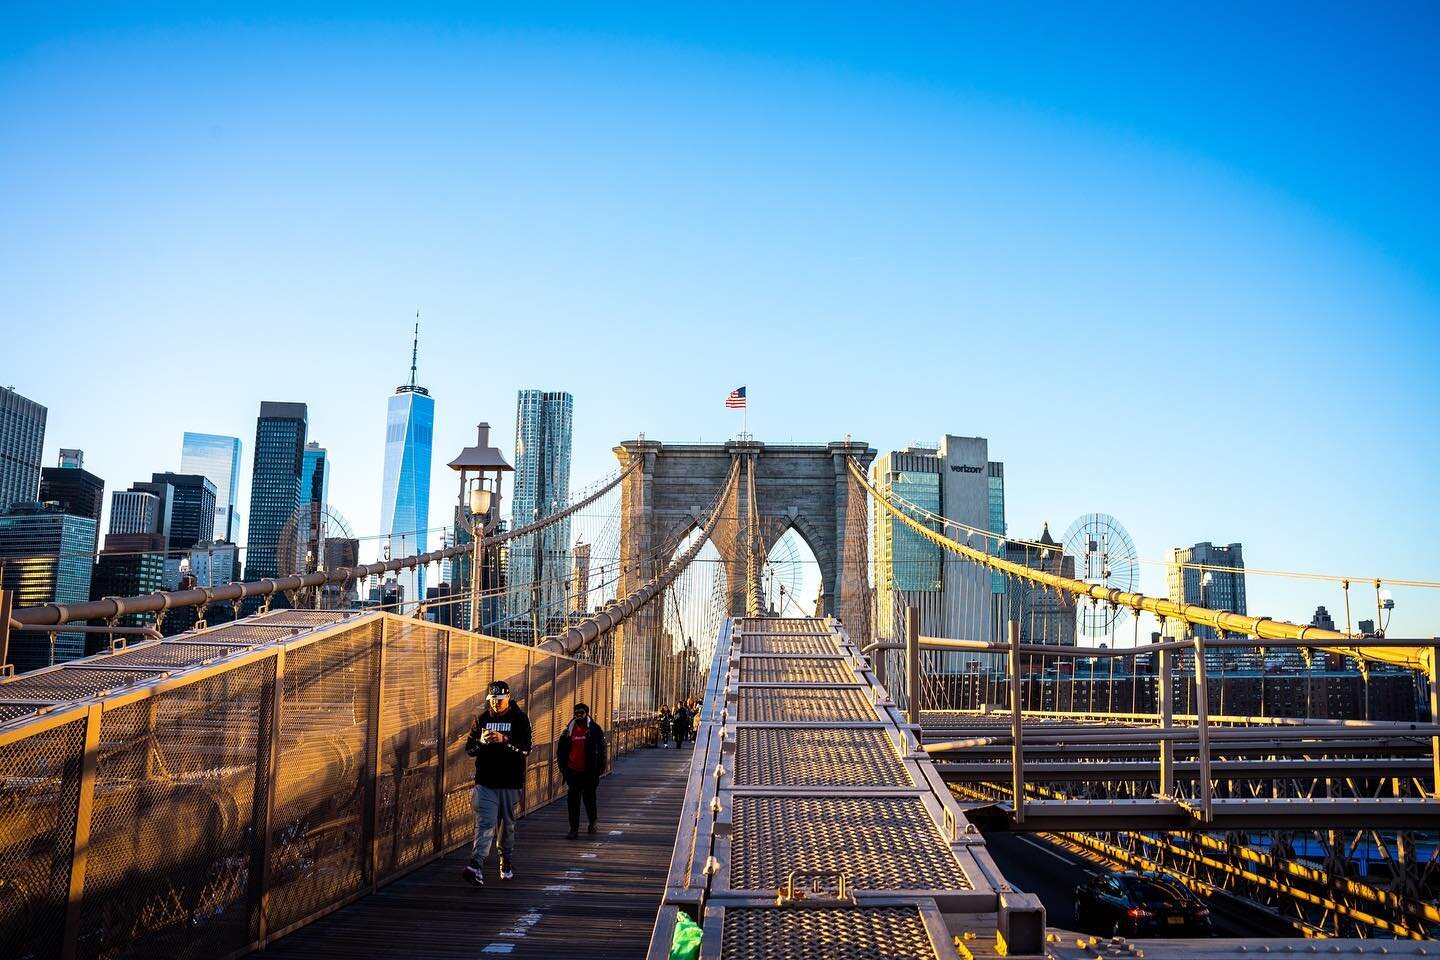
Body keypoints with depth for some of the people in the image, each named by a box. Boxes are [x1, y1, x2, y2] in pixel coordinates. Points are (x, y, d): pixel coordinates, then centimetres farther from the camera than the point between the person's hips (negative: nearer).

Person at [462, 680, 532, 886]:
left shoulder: (519, 718, 0)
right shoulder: (482, 718, 9)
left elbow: (526, 749, -11)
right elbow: (469, 748, 7)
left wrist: (505, 739, -26)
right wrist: (481, 741, -15)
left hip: (510, 783, -1)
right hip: (485, 782, 1)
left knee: (507, 824, 10)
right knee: (485, 823, -12)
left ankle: (507, 863, 28)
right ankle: (477, 866, -22)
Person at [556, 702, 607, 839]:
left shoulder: (595, 729, -4)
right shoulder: (569, 729, 5)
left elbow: (601, 750, -2)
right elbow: (561, 749, 12)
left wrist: (599, 768, -7)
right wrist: (563, 766, 5)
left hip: (589, 772, -2)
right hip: (573, 771, 3)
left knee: (589, 799, 9)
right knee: (573, 801, 2)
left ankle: (592, 823, 32)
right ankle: (574, 829, 8)